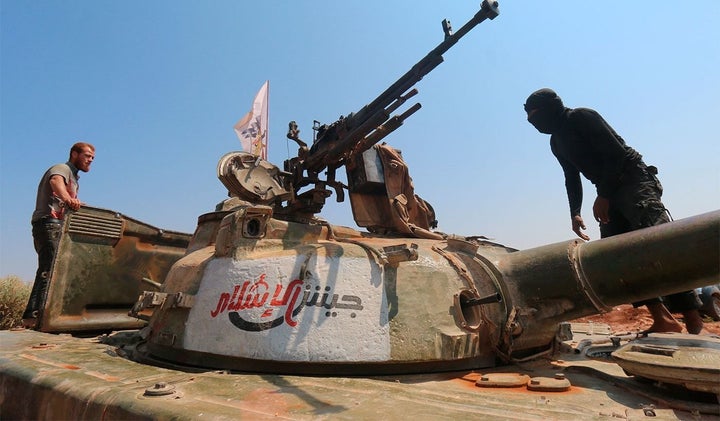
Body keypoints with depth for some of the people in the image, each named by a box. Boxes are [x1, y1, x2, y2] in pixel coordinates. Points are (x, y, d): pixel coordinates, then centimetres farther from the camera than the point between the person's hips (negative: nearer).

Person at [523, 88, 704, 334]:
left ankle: (692, 318, -24)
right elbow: (572, 178, 20)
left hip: (633, 180, -8)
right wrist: (575, 213, 9)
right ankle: (662, 320, -4)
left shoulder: (581, 118, -8)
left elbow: (615, 152, -16)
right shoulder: (556, 141, 16)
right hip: (609, 192, 8)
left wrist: (603, 196, -19)